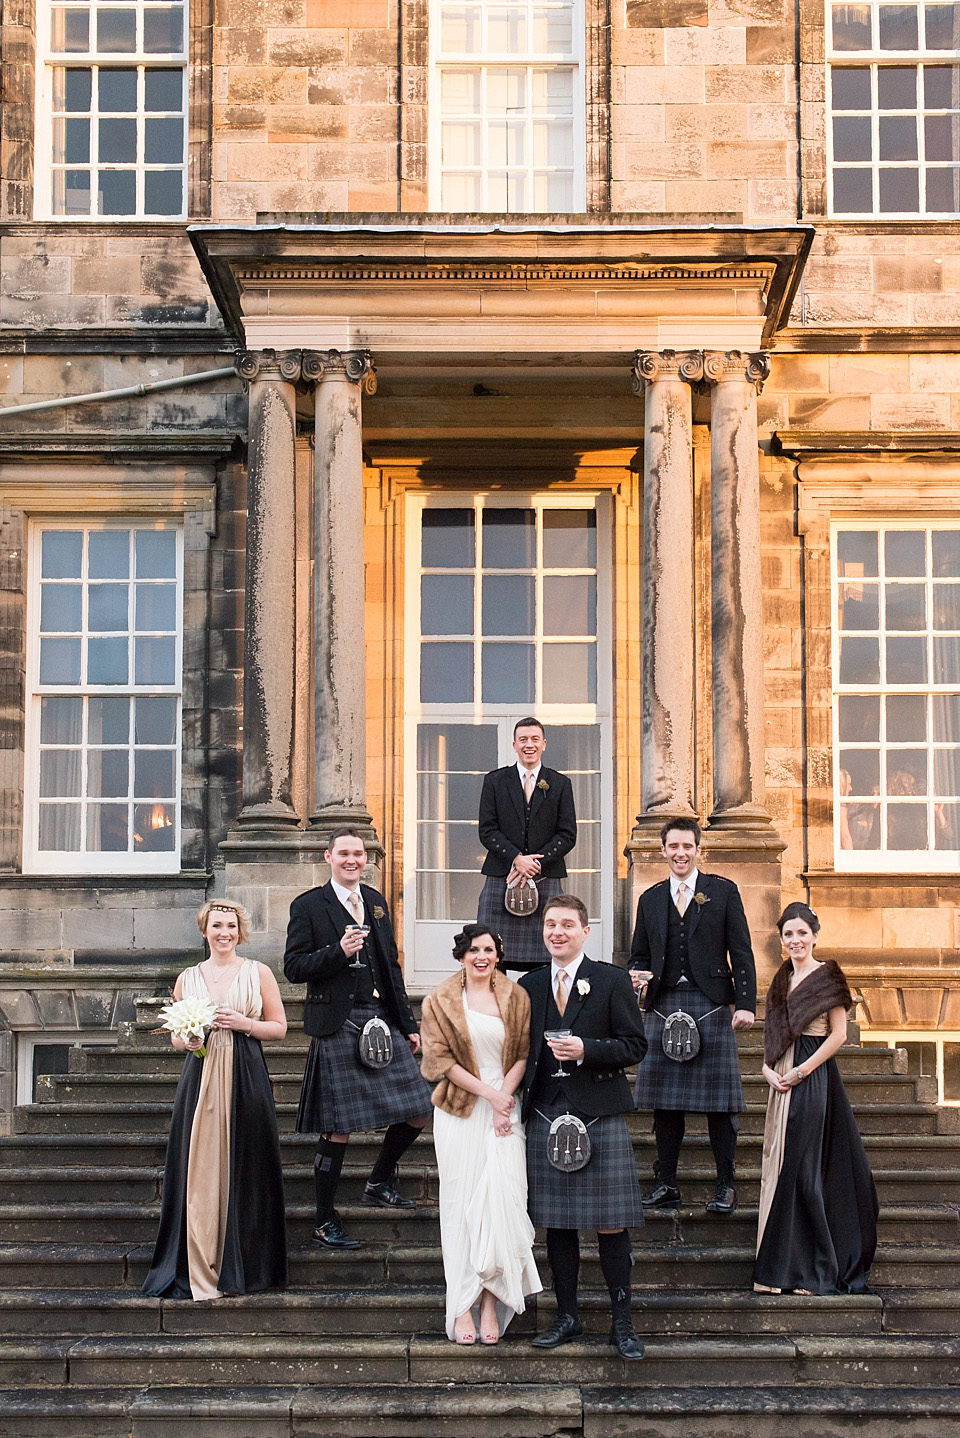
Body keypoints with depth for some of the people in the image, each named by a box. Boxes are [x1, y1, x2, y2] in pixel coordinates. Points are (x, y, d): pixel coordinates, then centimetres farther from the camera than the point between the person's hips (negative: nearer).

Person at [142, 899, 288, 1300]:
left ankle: (238, 1268, 8)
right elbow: (176, 1035, 16)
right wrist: (186, 1039, -6)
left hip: (245, 1079, -1)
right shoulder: (188, 978, 12)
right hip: (199, 1078, 1)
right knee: (199, 1167, -4)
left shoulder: (258, 973, 6)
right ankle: (200, 1271, 1)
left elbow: (279, 1026, 7)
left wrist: (243, 1022, -9)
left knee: (243, 1168, -2)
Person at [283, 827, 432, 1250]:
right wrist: (339, 952, -21)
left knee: (417, 1111, 3)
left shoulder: (375, 902, 16)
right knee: (338, 1129, -3)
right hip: (338, 1026, -6)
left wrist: (407, 1023, 17)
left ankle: (380, 1183, 27)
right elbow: (294, 967, -7)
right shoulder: (308, 906, -2)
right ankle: (325, 1223, 8)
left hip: (382, 1022, 6)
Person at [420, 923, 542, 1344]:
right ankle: (462, 1307, 2)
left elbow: (524, 1053, 5)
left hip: (504, 1113, 1)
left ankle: (492, 1303, 0)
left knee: (502, 1201, -6)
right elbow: (440, 1058, -3)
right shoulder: (441, 1000, 3)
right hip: (459, 1112, -1)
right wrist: (489, 1092, -10)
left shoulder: (515, 998, 8)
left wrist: (505, 1094, -10)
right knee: (462, 1203, -1)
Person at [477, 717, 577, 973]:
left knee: (543, 960, -4)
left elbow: (567, 834, 4)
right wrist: (517, 858, -12)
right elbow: (487, 830, 2)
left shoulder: (560, 784, 10)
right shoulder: (495, 781, 9)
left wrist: (536, 862, -9)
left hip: (545, 879, 0)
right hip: (501, 878, 0)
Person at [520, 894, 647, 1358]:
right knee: (556, 1223, 7)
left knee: (611, 1224, -2)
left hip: (600, 1115, -3)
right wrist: (520, 1100, 4)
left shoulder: (612, 980, 2)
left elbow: (634, 1045, -2)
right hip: (546, 1116, 3)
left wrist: (585, 1050, -16)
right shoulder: (529, 986, 13)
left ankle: (621, 1321, 7)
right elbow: (523, 1050, 16)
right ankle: (566, 1317, 18)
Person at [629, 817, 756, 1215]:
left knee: (720, 1099, -2)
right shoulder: (651, 899, 15)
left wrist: (746, 1003, -7)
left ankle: (726, 1185, 8)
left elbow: (741, 953, 2)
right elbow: (639, 955, 20)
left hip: (710, 1003, -3)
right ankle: (666, 1183, 14)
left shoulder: (723, 892, 5)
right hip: (664, 1005, 3)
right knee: (664, 1100, 5)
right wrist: (637, 974, -3)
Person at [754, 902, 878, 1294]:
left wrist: (801, 1070, -15)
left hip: (813, 1081, -7)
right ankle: (780, 1268, 12)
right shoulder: (782, 979, 15)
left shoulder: (826, 976, -6)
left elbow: (838, 1034, -10)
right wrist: (769, 1069, -1)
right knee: (780, 1166, 7)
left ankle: (809, 1268, 1)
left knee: (800, 1168, -7)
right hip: (784, 1083, 7)